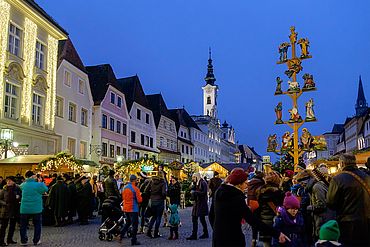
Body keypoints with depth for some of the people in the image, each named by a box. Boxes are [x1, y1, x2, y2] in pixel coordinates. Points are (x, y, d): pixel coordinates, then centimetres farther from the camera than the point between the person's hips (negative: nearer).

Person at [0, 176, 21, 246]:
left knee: (13, 225, 11)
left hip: (15, 209, 3)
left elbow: (21, 198, 8)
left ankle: (9, 239, 23)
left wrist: (18, 197, -12)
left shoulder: (17, 189, 2)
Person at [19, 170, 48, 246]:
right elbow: (46, 189, 1)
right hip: (36, 209, -2)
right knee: (37, 225, 11)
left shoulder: (23, 185, -2)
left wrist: (27, 180, 12)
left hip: (24, 209, 2)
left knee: (23, 225, 14)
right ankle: (36, 241, 14)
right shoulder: (38, 185, -12)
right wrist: (42, 183, 11)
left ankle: (23, 241, 17)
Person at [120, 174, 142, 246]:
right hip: (133, 209, -7)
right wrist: (140, 196, 6)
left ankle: (121, 235, 10)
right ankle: (133, 240, 6)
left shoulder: (125, 188, 5)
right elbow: (139, 200, -14)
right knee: (135, 224, 3)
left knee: (128, 222, 23)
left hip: (126, 208, 7)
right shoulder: (135, 189, -15)